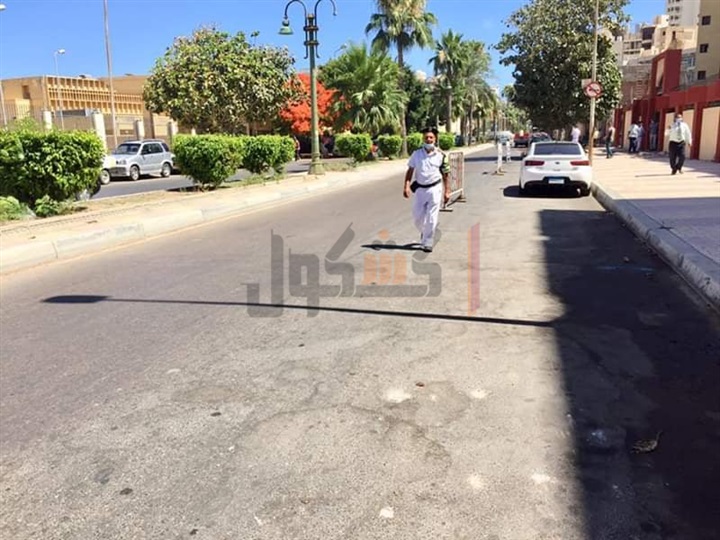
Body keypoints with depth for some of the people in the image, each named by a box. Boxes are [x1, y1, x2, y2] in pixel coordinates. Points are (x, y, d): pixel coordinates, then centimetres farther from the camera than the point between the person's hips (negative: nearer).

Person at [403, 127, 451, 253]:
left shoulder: (441, 155, -4)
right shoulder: (416, 154, 0)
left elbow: (446, 175, 1)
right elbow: (410, 170, 3)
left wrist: (447, 191, -1)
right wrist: (406, 186, -8)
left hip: (434, 188, -2)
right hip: (420, 189, 2)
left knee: (431, 218, -2)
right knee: (417, 217, 8)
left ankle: (427, 243, 7)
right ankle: (424, 232, 39)